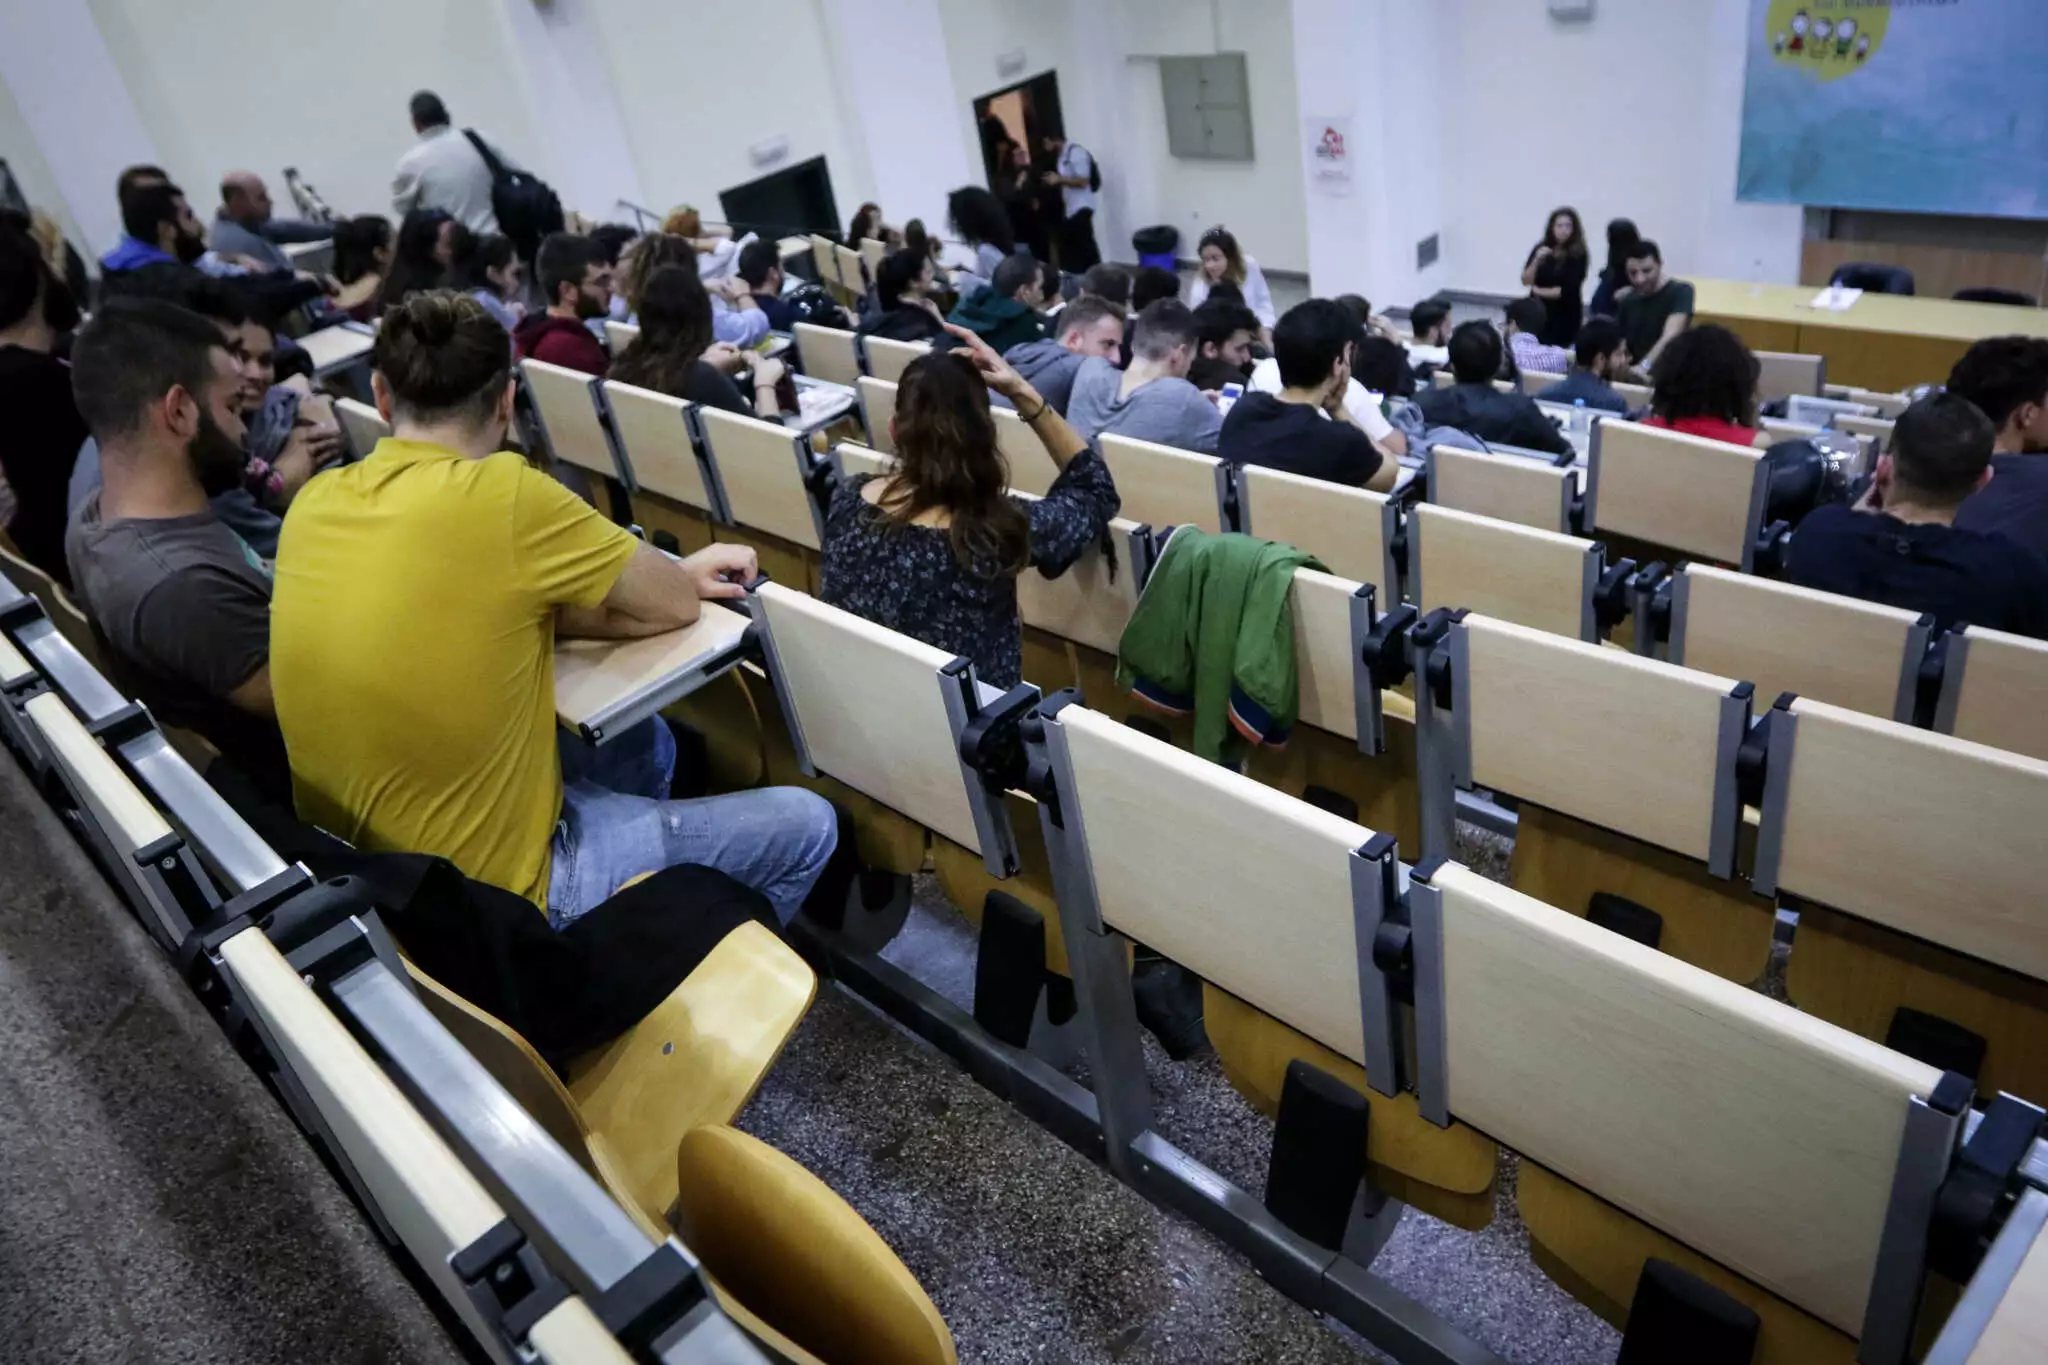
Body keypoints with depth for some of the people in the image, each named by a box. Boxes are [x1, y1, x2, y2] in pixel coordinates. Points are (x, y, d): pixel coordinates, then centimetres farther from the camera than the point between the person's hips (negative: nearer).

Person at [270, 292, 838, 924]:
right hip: (489, 891, -8)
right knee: (806, 827, 7)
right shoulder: (504, 495, -25)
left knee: (644, 741, 29)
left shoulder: (316, 501, -4)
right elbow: (677, 603, -12)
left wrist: (662, 577, 3)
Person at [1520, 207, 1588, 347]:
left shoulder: (1578, 255, -6)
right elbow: (1526, 281, -3)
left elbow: (1568, 290, -11)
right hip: (1538, 312, 3)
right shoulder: (1541, 249, 3)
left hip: (1565, 317, -3)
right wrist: (1537, 260, -18)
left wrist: (1539, 291, -2)